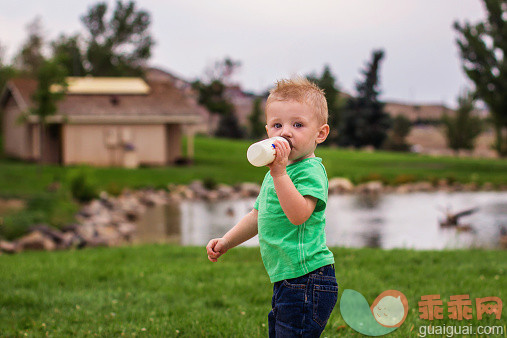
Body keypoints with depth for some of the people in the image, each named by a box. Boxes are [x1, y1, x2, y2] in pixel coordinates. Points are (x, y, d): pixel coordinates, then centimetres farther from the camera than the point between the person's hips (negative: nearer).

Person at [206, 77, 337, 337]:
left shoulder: (311, 171, -14)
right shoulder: (274, 174, 17)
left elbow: (298, 214, -30)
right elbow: (258, 216, 29)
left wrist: (279, 173, -35)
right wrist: (226, 241, 24)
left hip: (307, 281, -10)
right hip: (285, 281, 10)